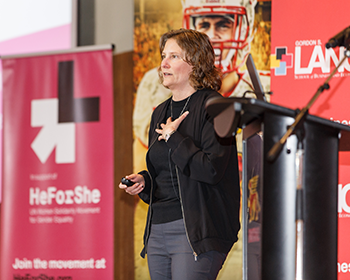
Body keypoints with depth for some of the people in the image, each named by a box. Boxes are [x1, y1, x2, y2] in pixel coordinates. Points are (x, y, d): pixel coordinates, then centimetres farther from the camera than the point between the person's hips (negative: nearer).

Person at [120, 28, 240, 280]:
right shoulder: (161, 113, 18)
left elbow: (212, 169, -18)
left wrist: (173, 137, -10)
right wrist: (143, 181, 5)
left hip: (197, 232, -8)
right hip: (158, 229, 8)